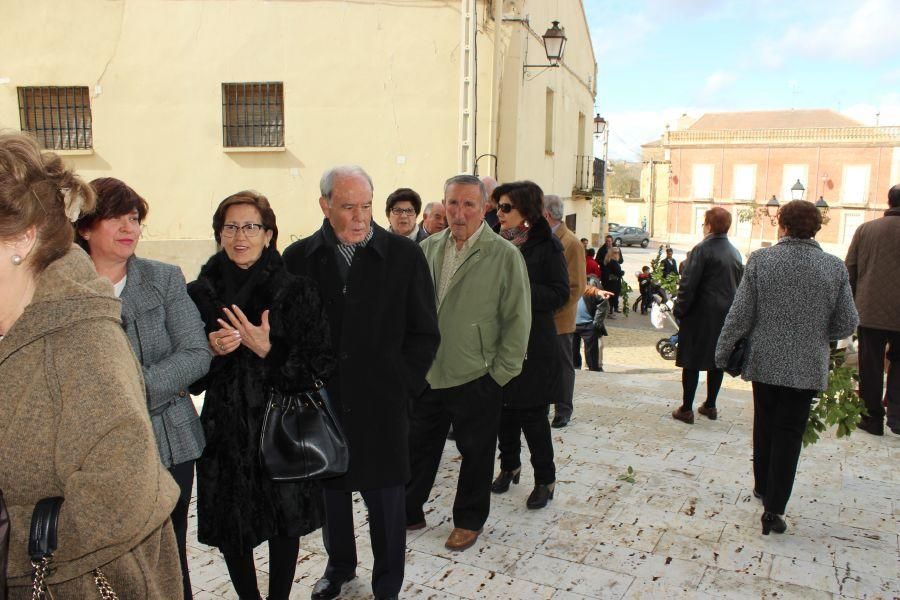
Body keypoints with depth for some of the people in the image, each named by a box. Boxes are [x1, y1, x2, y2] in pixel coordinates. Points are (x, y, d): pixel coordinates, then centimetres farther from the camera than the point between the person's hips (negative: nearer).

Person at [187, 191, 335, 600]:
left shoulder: (296, 291, -5)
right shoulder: (200, 294, 1)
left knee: (285, 524, 9)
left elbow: (321, 366, -8)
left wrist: (268, 350, -20)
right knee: (232, 528, 11)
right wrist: (212, 351, -14)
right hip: (225, 431, 2)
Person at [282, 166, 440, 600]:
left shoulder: (404, 256, -4)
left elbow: (424, 333, 0)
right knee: (330, 490, 19)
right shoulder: (298, 258, 1)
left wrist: (401, 388, -5)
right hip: (322, 402, 2)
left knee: (386, 500, 9)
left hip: (382, 406, -2)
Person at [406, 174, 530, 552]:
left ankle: (469, 521, 34)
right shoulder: (428, 249, 2)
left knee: (476, 453, 13)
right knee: (418, 446, 17)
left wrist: (501, 373, -9)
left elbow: (517, 319, -9)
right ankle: (409, 511, 37)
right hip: (427, 375, 4)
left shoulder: (505, 255, -11)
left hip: (476, 378, -4)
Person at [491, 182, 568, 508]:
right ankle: (509, 465, 33)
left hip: (533, 343, -5)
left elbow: (560, 294, -13)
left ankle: (545, 479, 19)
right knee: (504, 409, 13)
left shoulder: (546, 246, -8)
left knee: (533, 414, 2)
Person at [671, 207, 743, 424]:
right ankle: (710, 406, 24)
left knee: (691, 361, 0)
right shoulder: (735, 252, 8)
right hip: (726, 315, 7)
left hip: (701, 315, -7)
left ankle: (686, 409, 4)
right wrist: (731, 308, 19)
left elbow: (688, 284, -17)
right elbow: (740, 285, 13)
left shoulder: (702, 249, -14)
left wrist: (679, 310, -9)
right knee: (717, 361, 14)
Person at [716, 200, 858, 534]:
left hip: (764, 361, 1)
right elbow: (847, 324, -2)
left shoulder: (761, 260, -10)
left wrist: (723, 352, 2)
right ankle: (774, 509, 8)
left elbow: (740, 315, -10)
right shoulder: (835, 267, -6)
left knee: (764, 425, 20)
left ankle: (762, 487, 37)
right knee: (789, 433, 7)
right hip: (808, 366, 0)